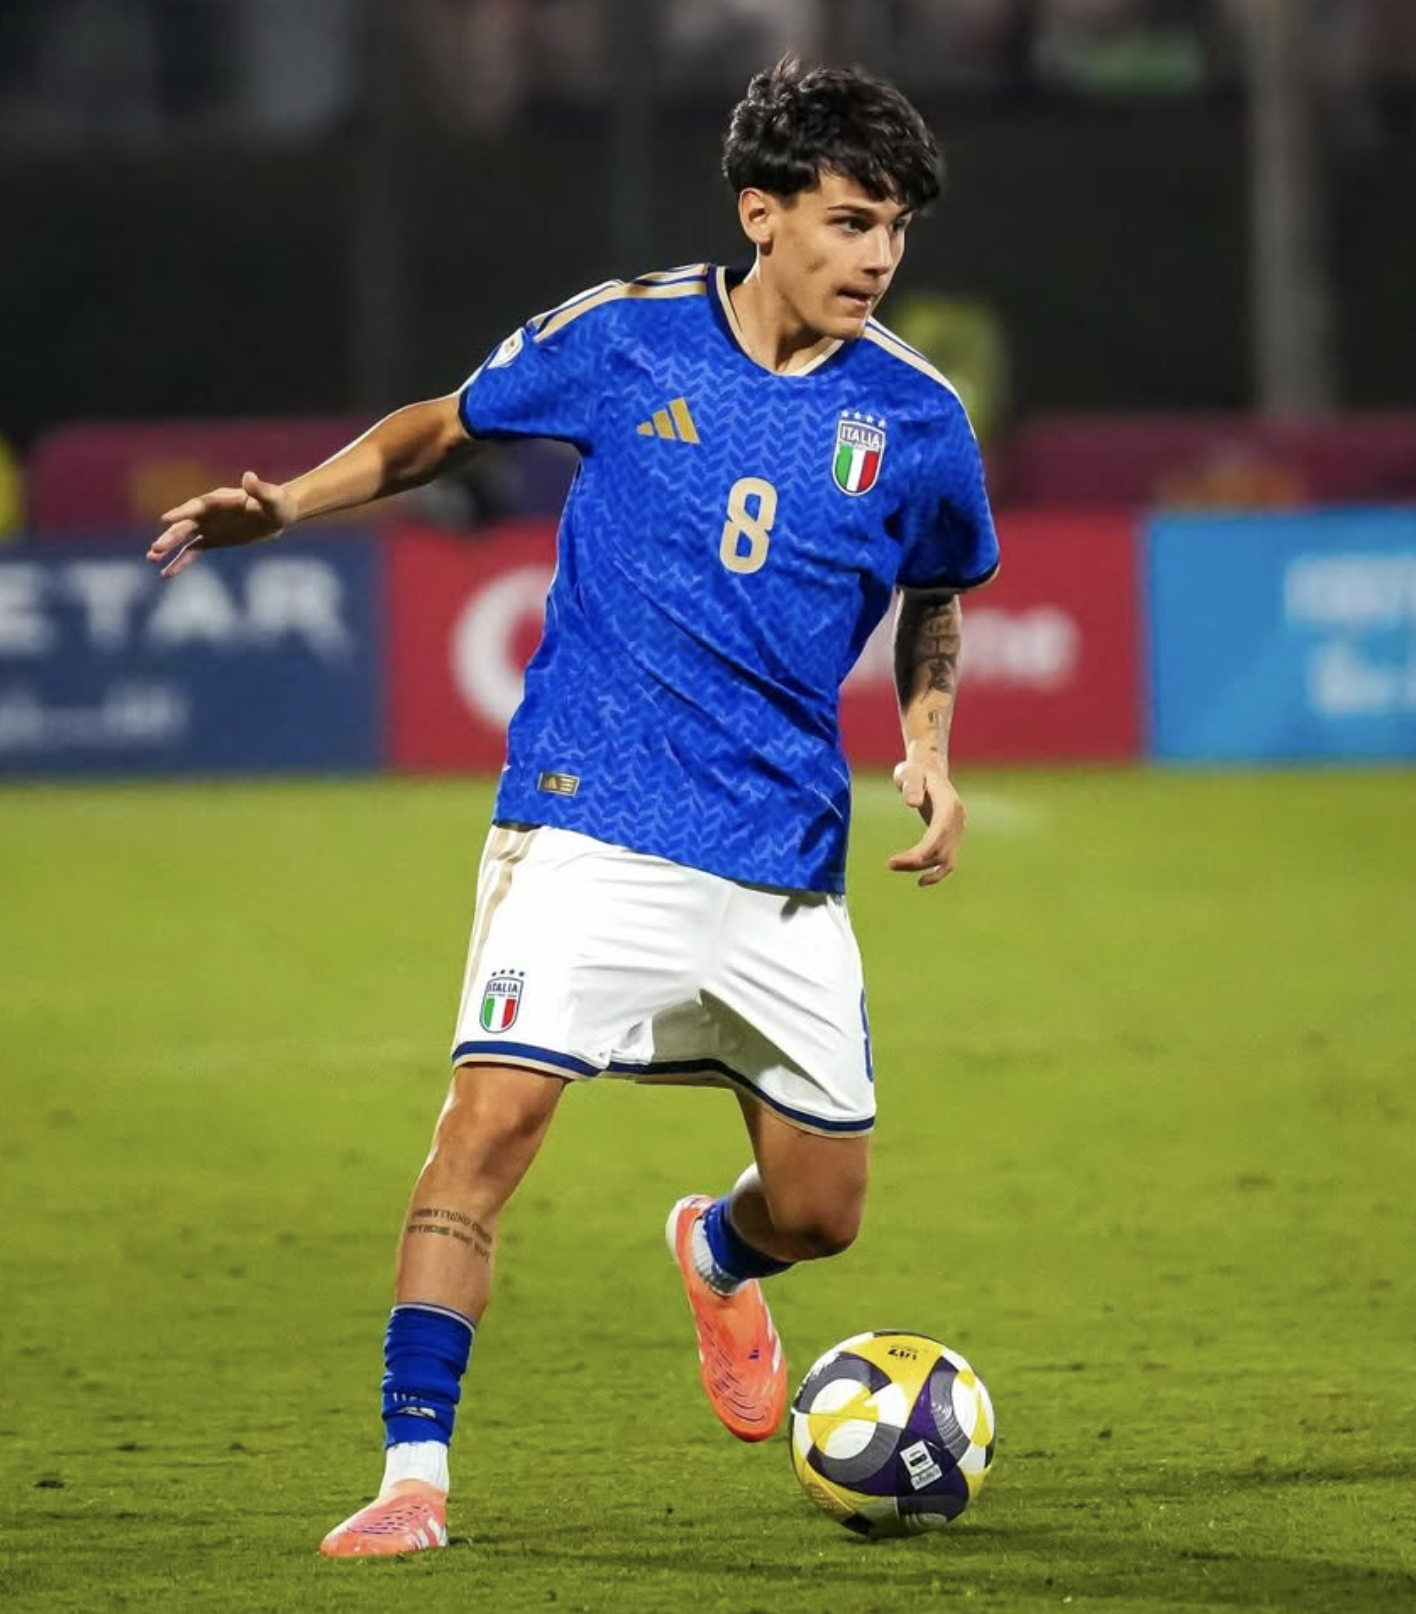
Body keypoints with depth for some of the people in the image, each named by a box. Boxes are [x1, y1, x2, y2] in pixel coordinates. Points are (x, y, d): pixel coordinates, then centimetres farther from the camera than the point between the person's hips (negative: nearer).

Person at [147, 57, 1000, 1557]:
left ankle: (715, 1255, 46)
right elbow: (445, 424, 12)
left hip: (787, 859, 3)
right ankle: (414, 1473, -14)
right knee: (493, 1112, -20)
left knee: (818, 1210, 8)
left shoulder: (916, 419, 1)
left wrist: (927, 746, 3)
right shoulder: (624, 337, -4)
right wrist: (282, 503, 0)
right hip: (591, 826, -3)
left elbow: (933, 598, 20)